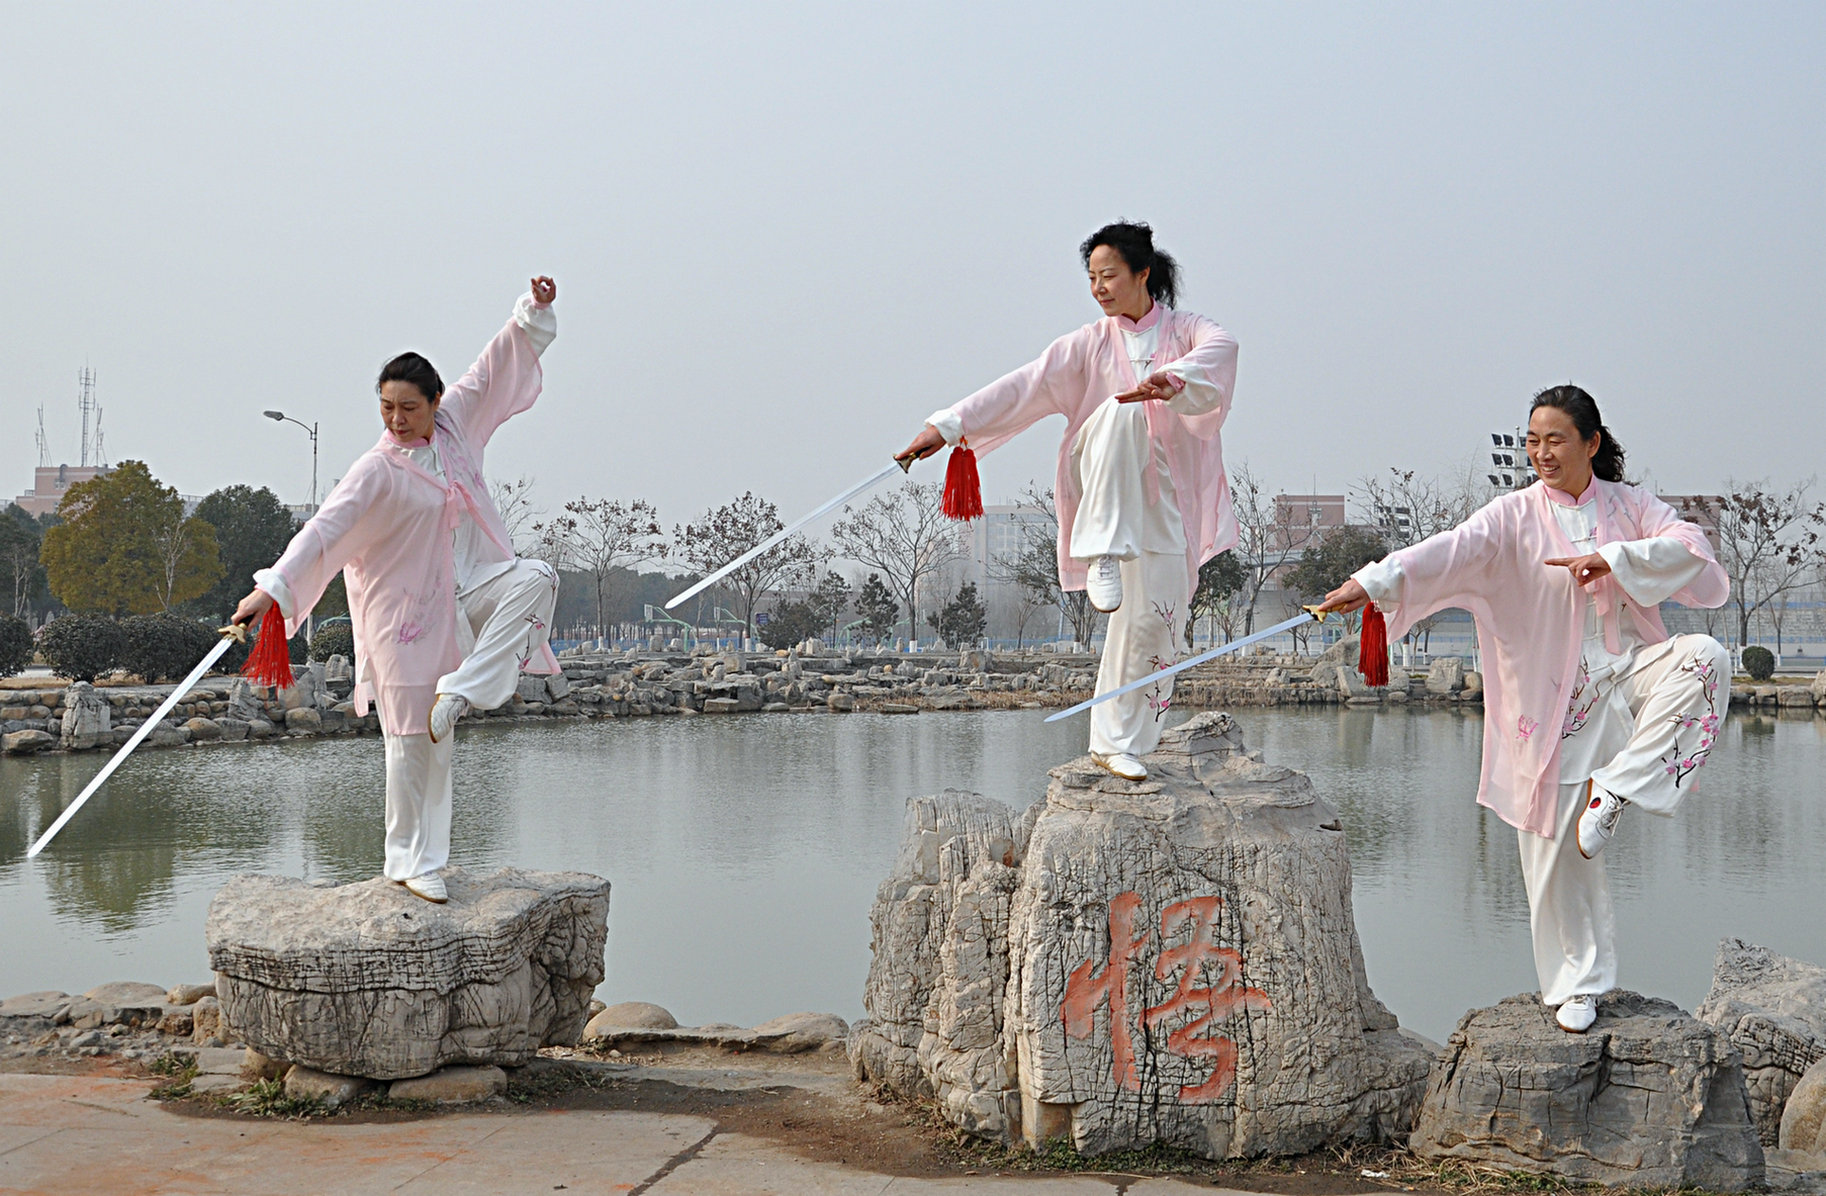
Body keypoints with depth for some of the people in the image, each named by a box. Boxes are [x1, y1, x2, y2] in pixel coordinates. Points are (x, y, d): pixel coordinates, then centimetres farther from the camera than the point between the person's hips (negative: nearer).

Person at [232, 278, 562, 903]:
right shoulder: (377, 470, -16)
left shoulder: (453, 424, 0)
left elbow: (494, 365, 10)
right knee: (416, 739, -2)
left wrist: (533, 310, 4)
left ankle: (458, 692, -17)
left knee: (536, 578, -23)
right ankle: (412, 861, 11)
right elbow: (324, 528, -26)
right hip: (408, 610, -6)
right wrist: (272, 586, -36)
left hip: (467, 587, 6)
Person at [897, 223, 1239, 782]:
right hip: (1104, 482, -1)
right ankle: (1104, 554, -41)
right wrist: (950, 425, -14)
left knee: (1150, 621, -5)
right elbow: (1024, 388, -2)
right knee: (1120, 414, -32)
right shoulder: (1090, 344, 8)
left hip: (1164, 495, 1)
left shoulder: (1187, 332, 3)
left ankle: (1117, 742, 9)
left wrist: (1173, 379, -44)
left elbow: (1221, 350, -21)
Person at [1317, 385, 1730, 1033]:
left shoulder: (1630, 505, 5)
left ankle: (1614, 789, -21)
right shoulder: (1515, 516, -1)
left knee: (1704, 659, -30)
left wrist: (1614, 557, -22)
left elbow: (1690, 550, -10)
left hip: (1629, 669, 1)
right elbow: (1449, 552, -18)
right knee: (1555, 844, 0)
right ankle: (1575, 983, 18)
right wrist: (1373, 582, -34)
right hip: (1553, 695, -1)